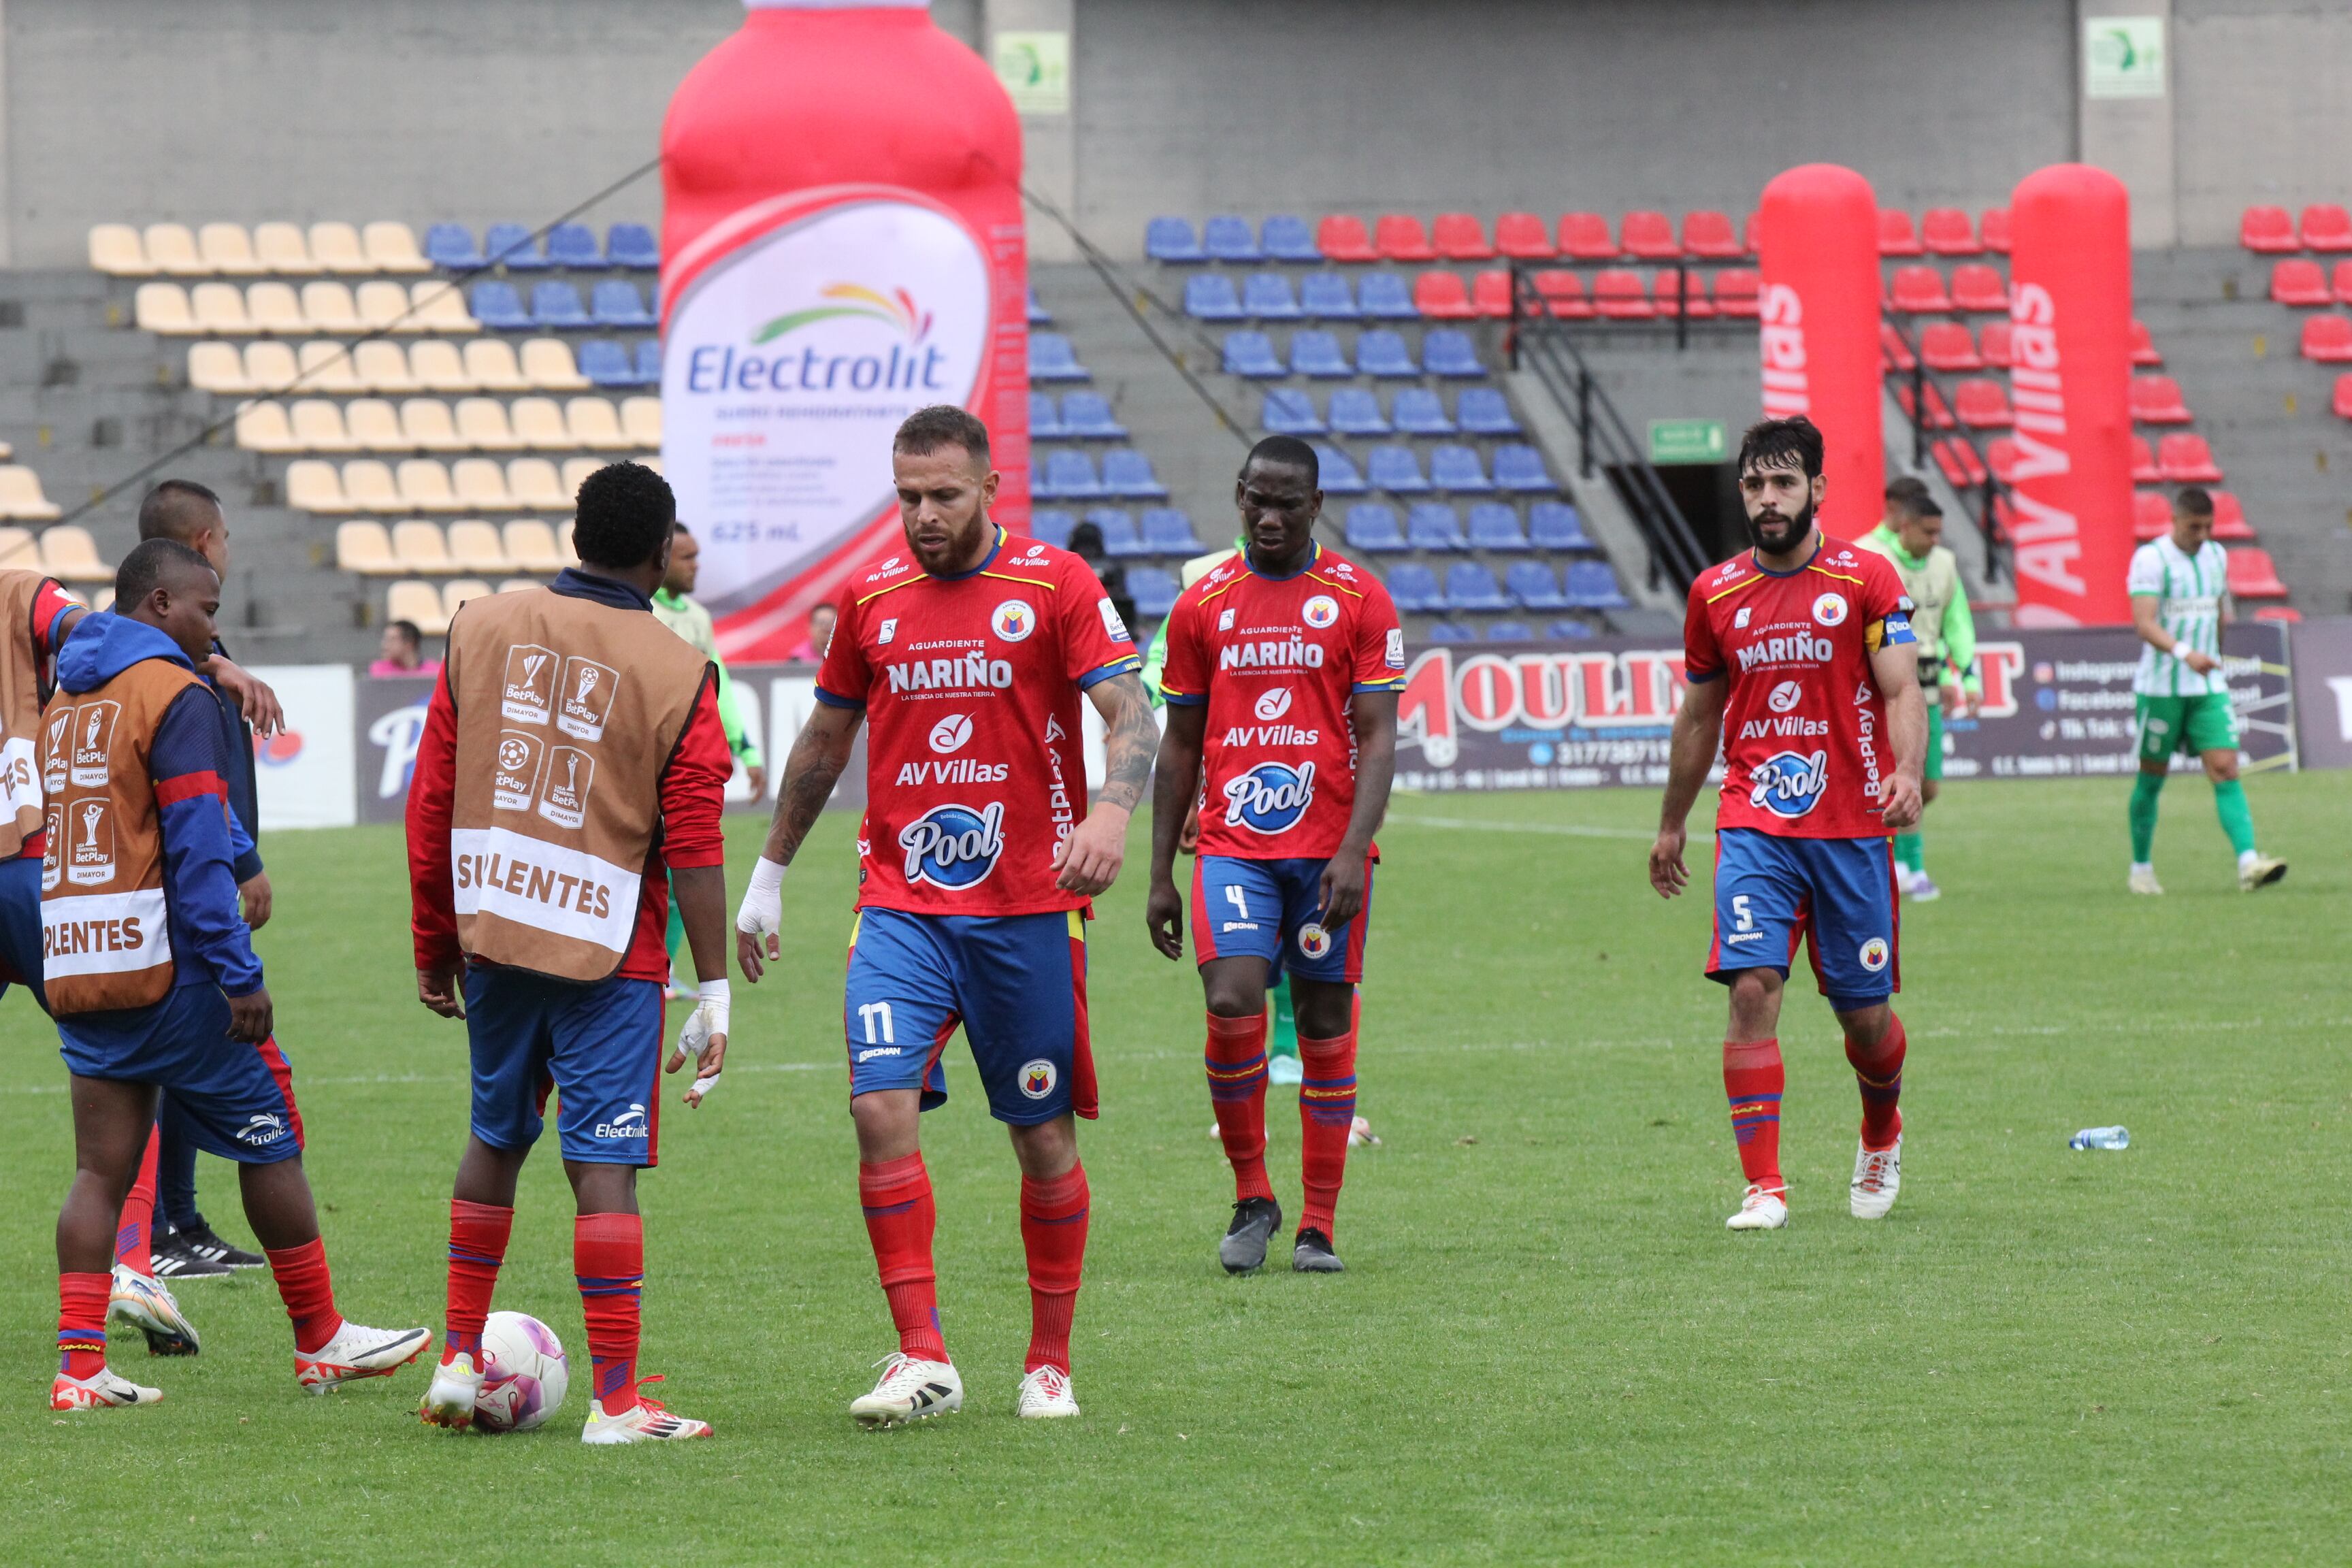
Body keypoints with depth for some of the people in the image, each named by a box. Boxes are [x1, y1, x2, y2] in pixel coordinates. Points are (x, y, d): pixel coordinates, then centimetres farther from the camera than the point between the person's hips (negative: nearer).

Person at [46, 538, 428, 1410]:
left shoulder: (66, 702, 16)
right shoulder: (176, 697, -11)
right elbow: (198, 850, -18)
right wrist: (240, 974, -18)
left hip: (77, 970, 8)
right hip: (169, 970, -8)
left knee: (101, 1169, 5)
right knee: (269, 1144, 6)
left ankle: (79, 1366, -5)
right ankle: (321, 1343, 14)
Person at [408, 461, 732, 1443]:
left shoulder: (479, 632, 4)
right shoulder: (678, 676, -7)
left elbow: (430, 804, 6)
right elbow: (695, 852, -9)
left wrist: (434, 947, 14)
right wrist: (714, 992, -4)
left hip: (491, 939, 4)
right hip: (609, 953, -4)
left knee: (495, 1140, 21)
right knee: (604, 1165, -3)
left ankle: (458, 1361, 25)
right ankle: (616, 1401, -4)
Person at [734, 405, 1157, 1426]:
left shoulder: (1056, 586, -3)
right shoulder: (871, 598, 8)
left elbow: (1129, 712, -12)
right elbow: (825, 738, 20)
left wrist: (1112, 811, -32)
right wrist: (768, 876, 24)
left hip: (1028, 908, -2)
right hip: (901, 906, 2)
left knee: (1044, 1135, 4)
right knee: (881, 1105, -15)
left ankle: (1049, 1365, 19)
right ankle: (922, 1359, -13)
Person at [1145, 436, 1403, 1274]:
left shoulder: (1359, 601, 1)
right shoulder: (1202, 605, 8)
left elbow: (1378, 738, -2)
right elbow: (1180, 746, 13)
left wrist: (1352, 850, -15)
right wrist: (1160, 875, 10)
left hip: (1330, 850, -1)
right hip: (1231, 847, 1)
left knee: (1326, 1029, 3)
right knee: (1231, 1006, -17)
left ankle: (1318, 1227, 12)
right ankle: (1251, 1198, 1)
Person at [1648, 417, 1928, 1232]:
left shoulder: (1867, 580, -1)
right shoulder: (1716, 594, 8)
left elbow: (1900, 691, -8)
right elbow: (1698, 716, 19)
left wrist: (1907, 772, -28)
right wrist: (1670, 825, 25)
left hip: (1851, 825, -1)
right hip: (1753, 826, 1)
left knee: (1864, 1013, 6)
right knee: (1752, 988, -16)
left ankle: (1882, 1138, 37)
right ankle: (1763, 1187, -14)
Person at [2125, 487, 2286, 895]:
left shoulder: (2217, 556, 10)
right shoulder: (2150, 559, -10)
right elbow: (2145, 624, -21)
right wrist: (2184, 653, -36)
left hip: (2208, 688, 4)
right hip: (2160, 688, -4)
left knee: (2226, 770, -10)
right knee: (2152, 777, 6)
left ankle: (2248, 864, -22)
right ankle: (2141, 869, 21)